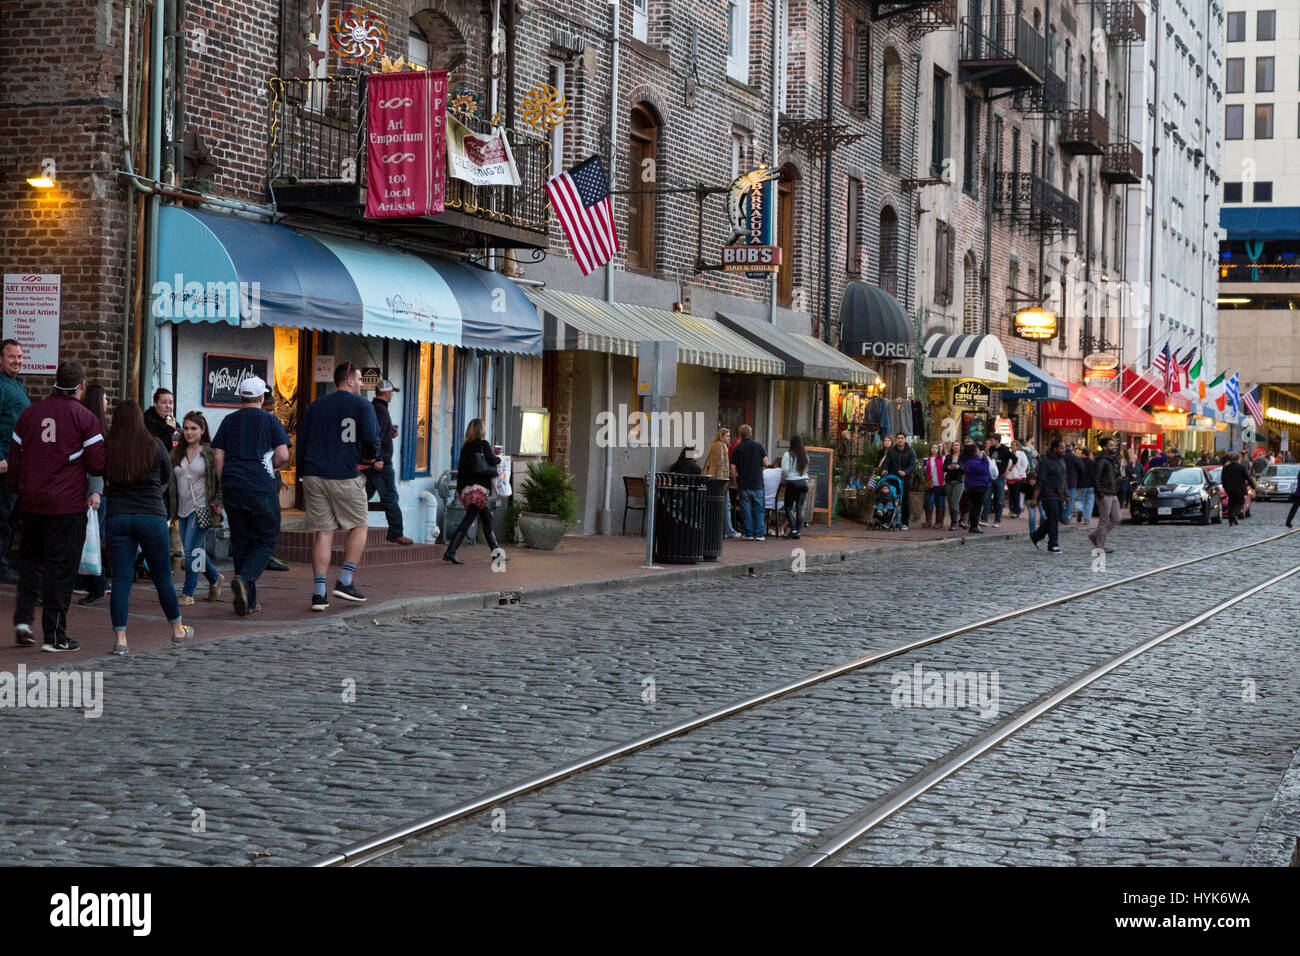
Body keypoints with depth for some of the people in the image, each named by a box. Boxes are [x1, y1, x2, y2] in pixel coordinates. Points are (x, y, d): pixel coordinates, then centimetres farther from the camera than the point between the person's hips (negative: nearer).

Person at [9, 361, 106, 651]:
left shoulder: (30, 413, 5)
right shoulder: (85, 417, -7)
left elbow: (15, 457, 10)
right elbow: (97, 464, -10)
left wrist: (19, 490, 22)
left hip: (31, 501, 4)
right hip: (68, 503, -4)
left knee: (31, 559, 20)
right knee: (61, 566, 2)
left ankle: (23, 618, 6)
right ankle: (55, 635, 4)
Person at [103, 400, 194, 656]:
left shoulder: (107, 448, -4)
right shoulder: (154, 445, -5)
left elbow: (102, 483, 6)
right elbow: (167, 479, 9)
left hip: (117, 517, 0)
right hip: (152, 516, 0)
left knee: (121, 579, 3)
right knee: (162, 577, 12)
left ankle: (120, 639, -3)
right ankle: (177, 631, 25)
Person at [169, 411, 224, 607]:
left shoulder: (210, 453, -3)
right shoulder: (176, 453, 11)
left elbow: (220, 480, -1)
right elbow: (170, 480, 16)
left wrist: (218, 503, -9)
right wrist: (171, 509, 9)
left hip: (202, 508, -6)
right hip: (183, 508, 6)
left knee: (191, 550, -12)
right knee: (193, 551, 10)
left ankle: (188, 594, -5)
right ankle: (215, 579, 32)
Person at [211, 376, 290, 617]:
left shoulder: (229, 421, 9)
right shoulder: (270, 420, -1)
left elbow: (217, 456, 4)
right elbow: (283, 455, -9)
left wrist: (224, 484, 12)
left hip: (233, 488, 4)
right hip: (262, 489, -4)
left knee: (240, 543, 10)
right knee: (266, 540, 6)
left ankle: (248, 601, 9)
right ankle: (244, 579, -20)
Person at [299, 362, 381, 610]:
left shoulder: (315, 406, 14)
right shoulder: (361, 405, -1)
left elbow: (301, 439, 14)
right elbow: (372, 439, -10)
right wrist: (371, 459, 11)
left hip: (314, 476, 4)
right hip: (345, 477, -4)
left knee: (323, 532, 5)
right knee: (358, 526, 13)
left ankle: (319, 592, -3)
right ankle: (345, 581, 3)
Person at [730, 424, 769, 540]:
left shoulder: (736, 449, -3)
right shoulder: (758, 446, -2)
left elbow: (733, 468, -4)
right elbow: (766, 463, -1)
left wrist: (735, 482, 9)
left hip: (743, 484, -1)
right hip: (757, 483, 1)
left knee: (746, 509, 4)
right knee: (758, 509, 7)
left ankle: (749, 534, 3)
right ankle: (759, 534, 2)